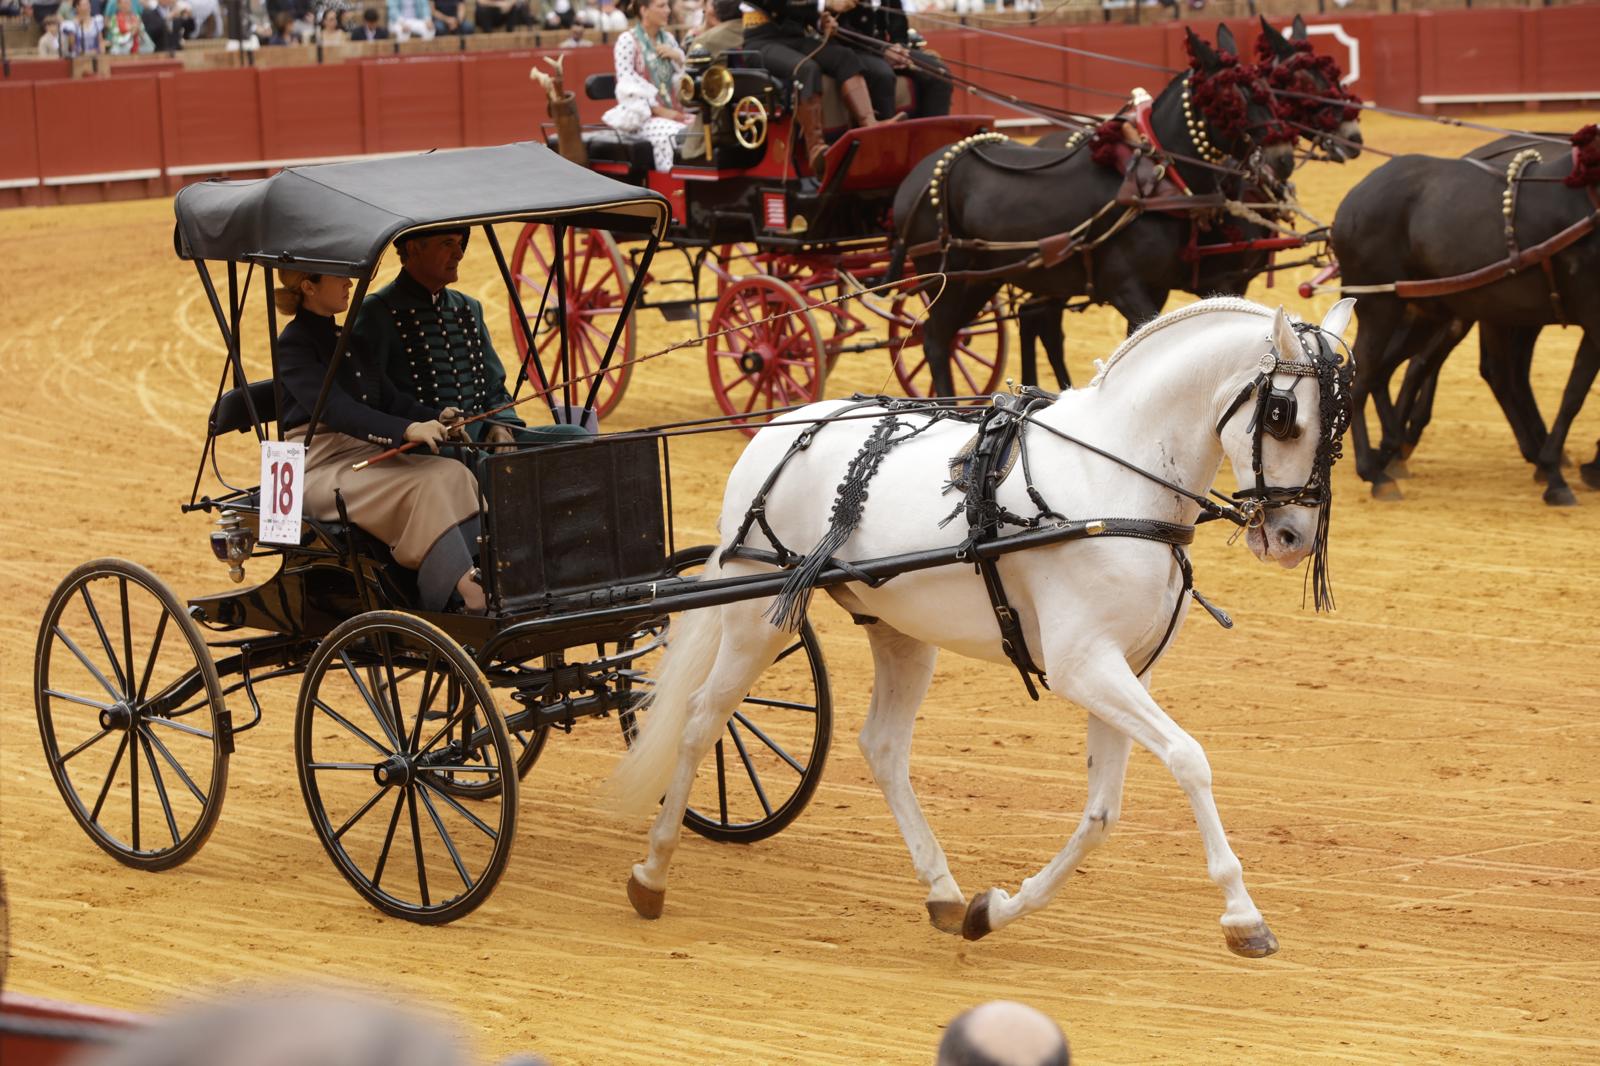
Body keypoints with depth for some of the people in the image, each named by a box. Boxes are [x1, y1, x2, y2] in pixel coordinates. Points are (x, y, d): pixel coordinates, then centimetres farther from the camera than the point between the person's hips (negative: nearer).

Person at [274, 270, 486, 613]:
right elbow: (336, 410, -20)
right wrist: (407, 430, -31)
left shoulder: (349, 340, 20)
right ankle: (472, 597, -33)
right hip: (323, 466, -7)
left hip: (368, 455, 7)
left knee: (454, 475, -19)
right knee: (424, 488, -29)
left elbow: (390, 400, 14)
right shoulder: (294, 345, -6)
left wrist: (436, 418, -6)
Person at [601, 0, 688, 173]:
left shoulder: (668, 39, 15)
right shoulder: (627, 40, -4)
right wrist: (659, 109, -17)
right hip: (642, 114, -6)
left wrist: (678, 58, -4)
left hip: (672, 111, 6)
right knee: (670, 135, -35)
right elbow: (628, 83, -11)